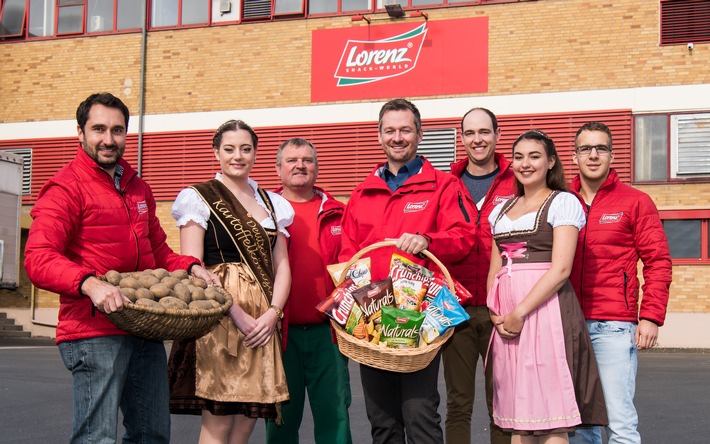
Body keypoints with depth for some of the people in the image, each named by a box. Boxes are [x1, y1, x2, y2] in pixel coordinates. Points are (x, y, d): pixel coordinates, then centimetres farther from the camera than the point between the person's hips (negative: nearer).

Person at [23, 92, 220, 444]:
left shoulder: (138, 188, 18)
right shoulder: (65, 188, -6)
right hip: (94, 332, -8)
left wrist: (190, 267, 6)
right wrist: (90, 283, -34)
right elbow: (38, 260, -18)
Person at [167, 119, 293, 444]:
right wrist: (235, 312, -15)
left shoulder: (271, 203, 17)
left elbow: (281, 265, 14)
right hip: (217, 316, -5)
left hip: (263, 321, 5)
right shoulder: (199, 198, 2)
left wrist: (272, 312, -5)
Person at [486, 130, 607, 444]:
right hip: (508, 317, 6)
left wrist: (521, 311, -16)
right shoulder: (502, 209, 20)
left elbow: (561, 268, -10)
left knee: (549, 416, -8)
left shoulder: (563, 202, 1)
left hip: (546, 308, -6)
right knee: (517, 414, 6)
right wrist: (495, 312, 0)